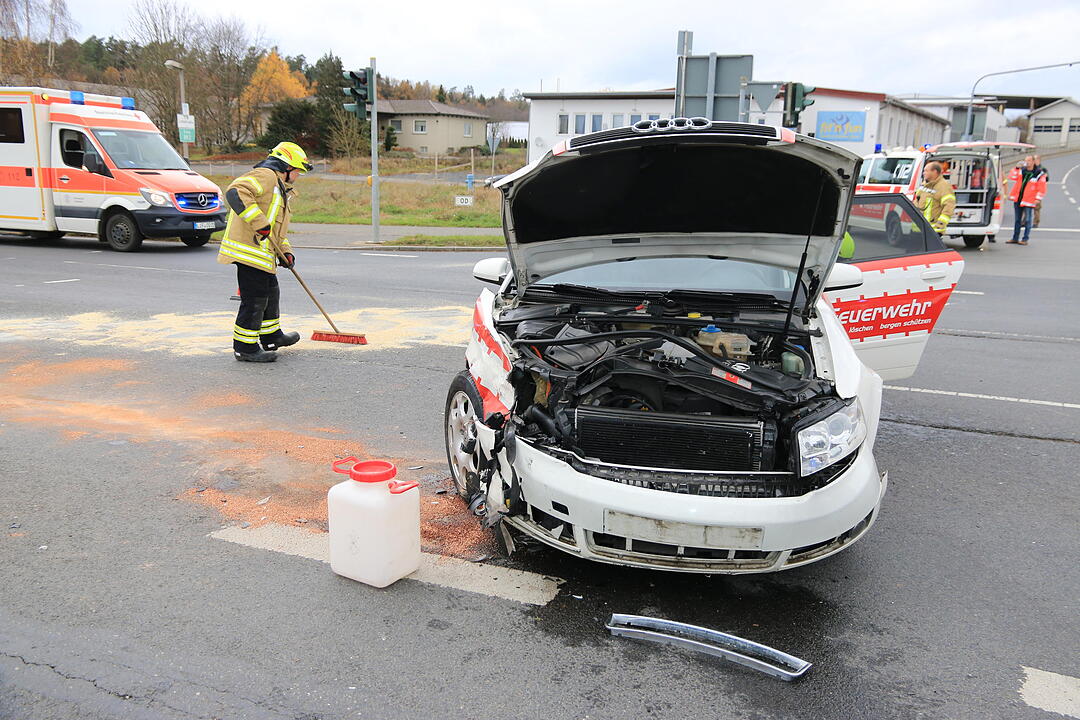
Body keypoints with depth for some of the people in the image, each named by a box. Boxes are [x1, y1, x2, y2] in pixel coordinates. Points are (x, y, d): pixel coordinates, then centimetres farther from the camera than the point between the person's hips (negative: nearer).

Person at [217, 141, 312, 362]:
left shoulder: (279, 188, 26)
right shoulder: (265, 176, -9)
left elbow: (277, 228, 29)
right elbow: (236, 192, -26)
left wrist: (285, 252, 14)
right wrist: (259, 222, -29)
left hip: (263, 253, 11)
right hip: (249, 250, -11)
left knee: (270, 293, 23)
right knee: (254, 299, -5)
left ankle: (272, 336, 39)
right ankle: (245, 347, 4)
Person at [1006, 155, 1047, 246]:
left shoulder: (1039, 173, -5)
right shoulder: (1021, 170, 7)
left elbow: (1042, 188, -5)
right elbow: (1012, 177, -1)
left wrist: (1038, 198, -11)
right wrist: (1017, 168, -10)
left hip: (1029, 201, -5)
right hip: (1018, 199, 5)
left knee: (1028, 220, -1)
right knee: (1017, 220, 12)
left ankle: (1025, 239, 5)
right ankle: (1015, 238, 20)